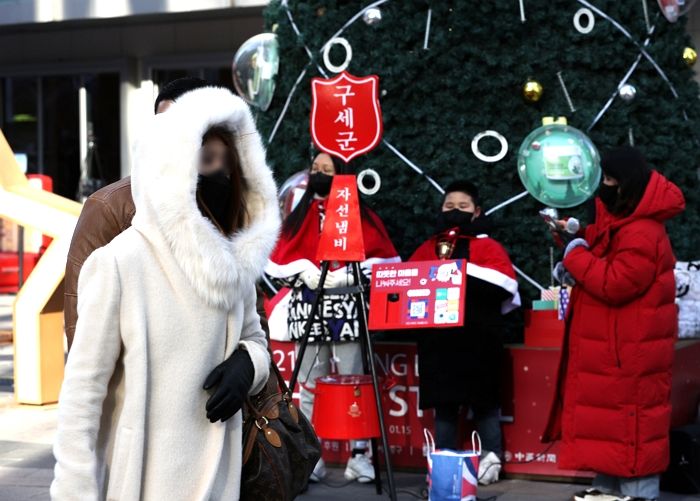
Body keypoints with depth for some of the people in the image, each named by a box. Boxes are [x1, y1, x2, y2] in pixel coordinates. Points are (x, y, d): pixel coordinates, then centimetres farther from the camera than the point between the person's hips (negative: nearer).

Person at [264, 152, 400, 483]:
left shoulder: (360, 215, 5)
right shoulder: (298, 216, 15)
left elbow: (383, 259, -4)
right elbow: (277, 262, 8)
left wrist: (345, 275, -15)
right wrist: (304, 272, -10)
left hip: (346, 308, -3)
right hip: (307, 308, 3)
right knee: (310, 385, 5)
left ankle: (359, 455, 2)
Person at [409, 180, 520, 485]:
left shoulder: (489, 247, 3)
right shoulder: (427, 249, 15)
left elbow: (504, 288, -12)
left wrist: (464, 275, -18)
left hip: (478, 340, -3)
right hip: (438, 338, 4)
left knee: (483, 400, 4)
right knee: (443, 401, 7)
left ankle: (491, 456, 12)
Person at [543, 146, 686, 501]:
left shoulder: (642, 234, -23)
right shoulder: (622, 220, 12)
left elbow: (615, 284, -28)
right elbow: (606, 266, 22)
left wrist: (576, 257, -16)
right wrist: (575, 269, 0)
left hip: (630, 349, -11)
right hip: (612, 344, 11)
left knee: (632, 416, -5)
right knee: (608, 412, 15)